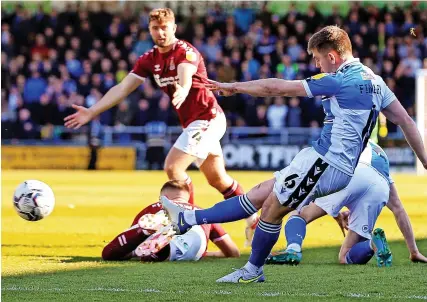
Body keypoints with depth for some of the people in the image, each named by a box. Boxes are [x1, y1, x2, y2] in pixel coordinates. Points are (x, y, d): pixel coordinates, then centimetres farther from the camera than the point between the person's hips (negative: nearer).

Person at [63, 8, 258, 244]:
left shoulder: (186, 52, -18)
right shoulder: (149, 60, 3)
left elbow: (186, 74, -41)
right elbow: (122, 88, 0)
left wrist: (183, 90, -64)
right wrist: (92, 112, -8)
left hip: (207, 118, -8)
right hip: (191, 123, 8)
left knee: (173, 167, -20)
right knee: (217, 180, 16)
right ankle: (253, 220, 30)